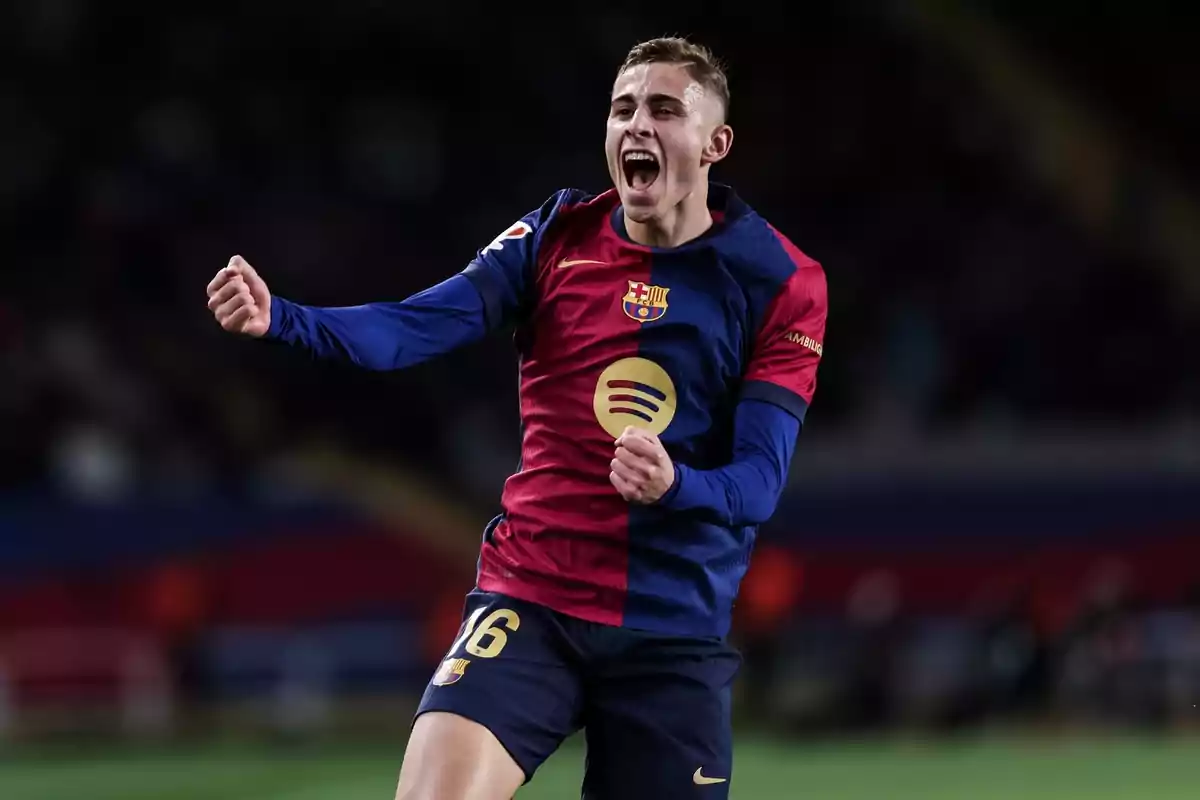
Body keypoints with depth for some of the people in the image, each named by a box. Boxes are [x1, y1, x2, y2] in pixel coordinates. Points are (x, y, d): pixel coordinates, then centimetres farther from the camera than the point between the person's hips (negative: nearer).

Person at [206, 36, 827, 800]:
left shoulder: (781, 282, -5)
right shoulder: (557, 237, 2)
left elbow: (759, 483, -10)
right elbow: (416, 326, -12)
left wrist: (677, 485, -33)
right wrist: (281, 318, -30)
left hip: (675, 631, 0)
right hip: (530, 600, 1)